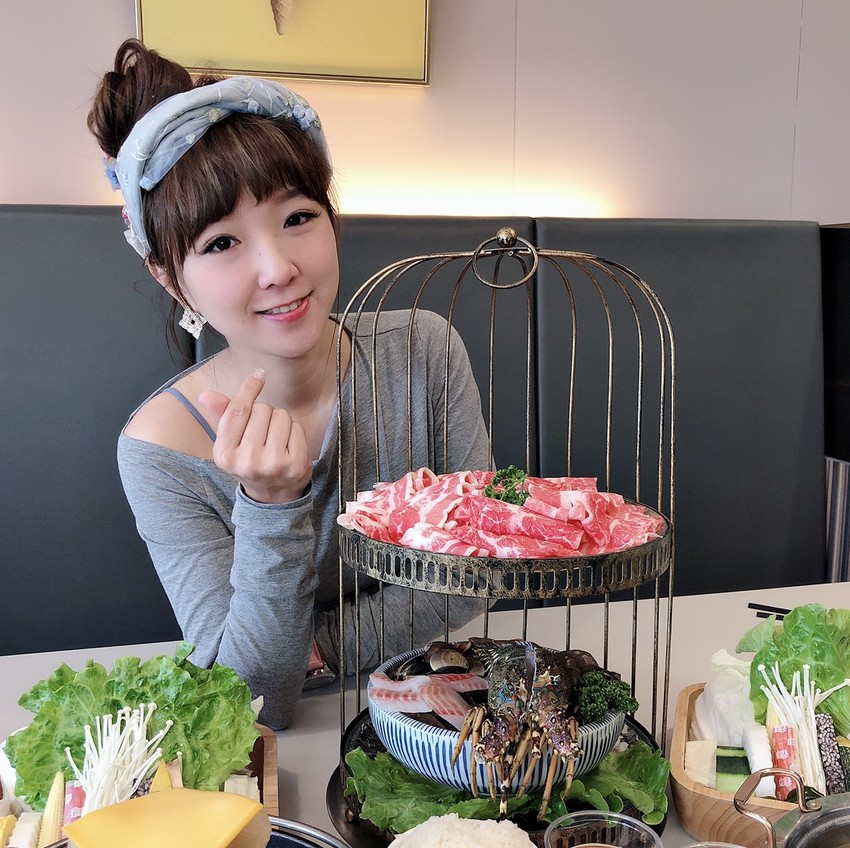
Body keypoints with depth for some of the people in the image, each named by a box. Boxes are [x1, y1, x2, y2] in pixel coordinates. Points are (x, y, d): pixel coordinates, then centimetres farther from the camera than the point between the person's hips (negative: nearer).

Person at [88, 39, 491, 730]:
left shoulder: (423, 351, -11)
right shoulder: (159, 450, -16)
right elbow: (255, 699, -17)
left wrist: (318, 645, -14)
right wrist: (272, 503, -29)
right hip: (299, 742, -2)